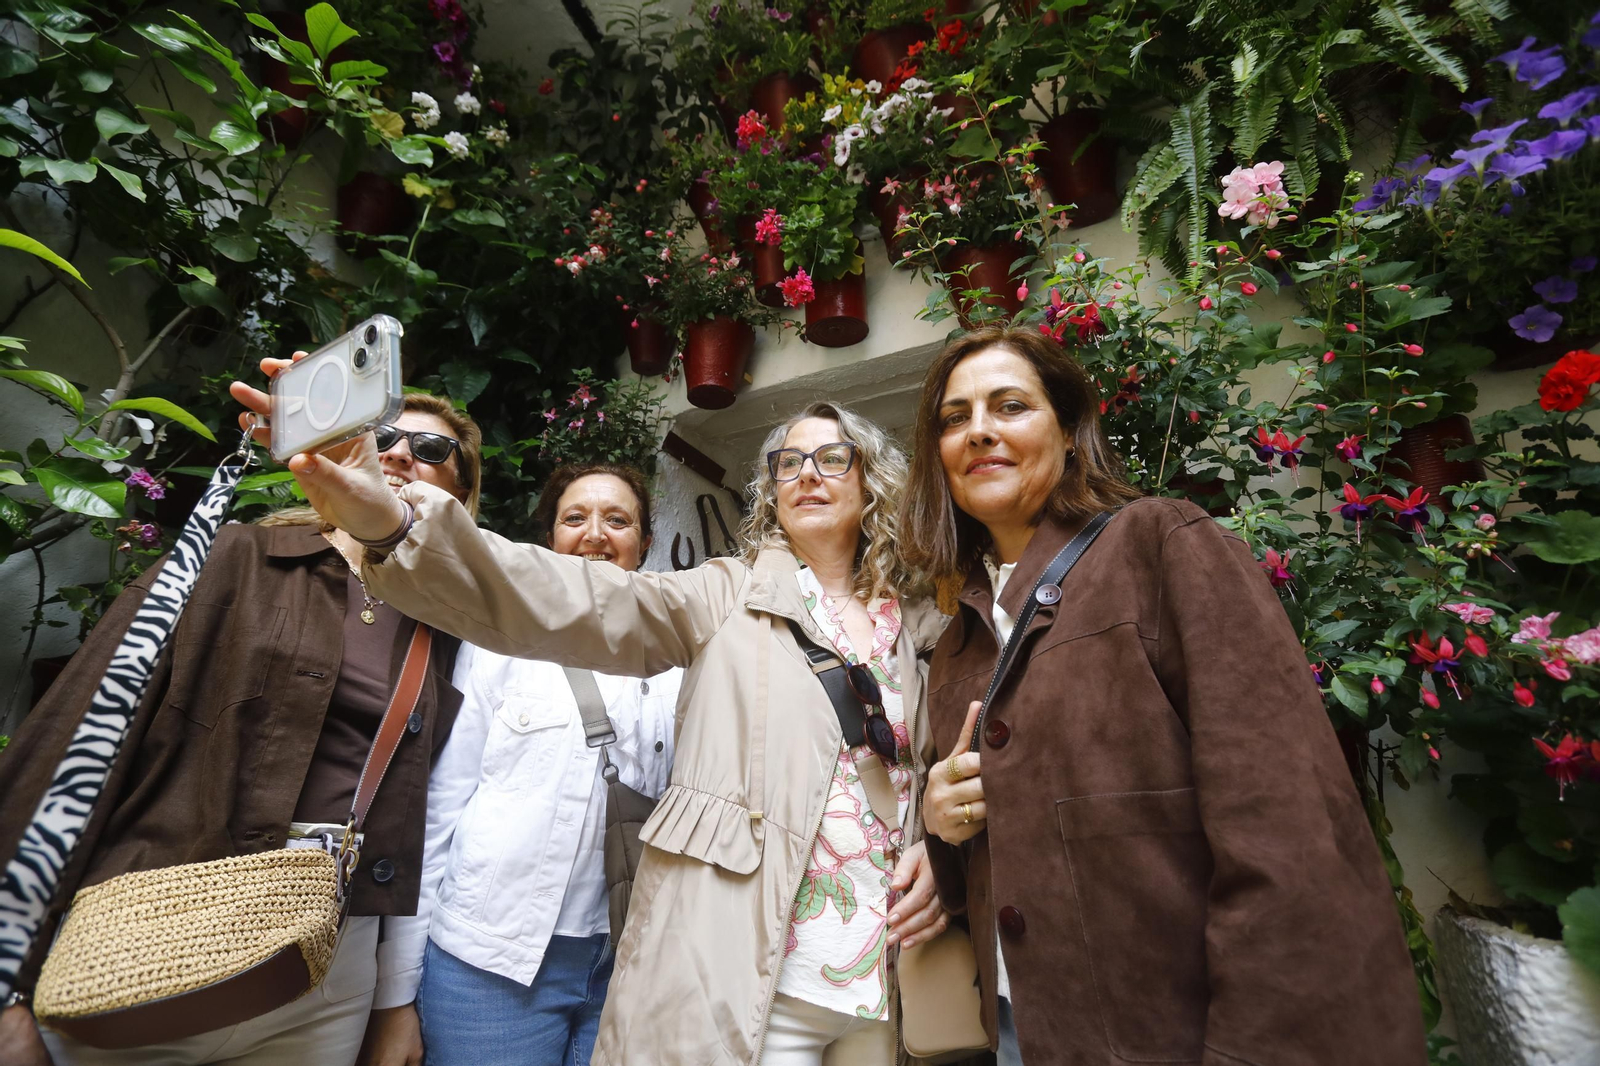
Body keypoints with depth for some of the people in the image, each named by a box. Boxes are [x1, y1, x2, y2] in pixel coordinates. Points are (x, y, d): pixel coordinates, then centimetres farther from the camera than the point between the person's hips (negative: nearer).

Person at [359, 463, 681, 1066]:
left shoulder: (672, 670, 2)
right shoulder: (501, 643, -3)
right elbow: (434, 810, -3)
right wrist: (396, 995, -4)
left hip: (630, 968, 2)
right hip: (489, 963, -2)